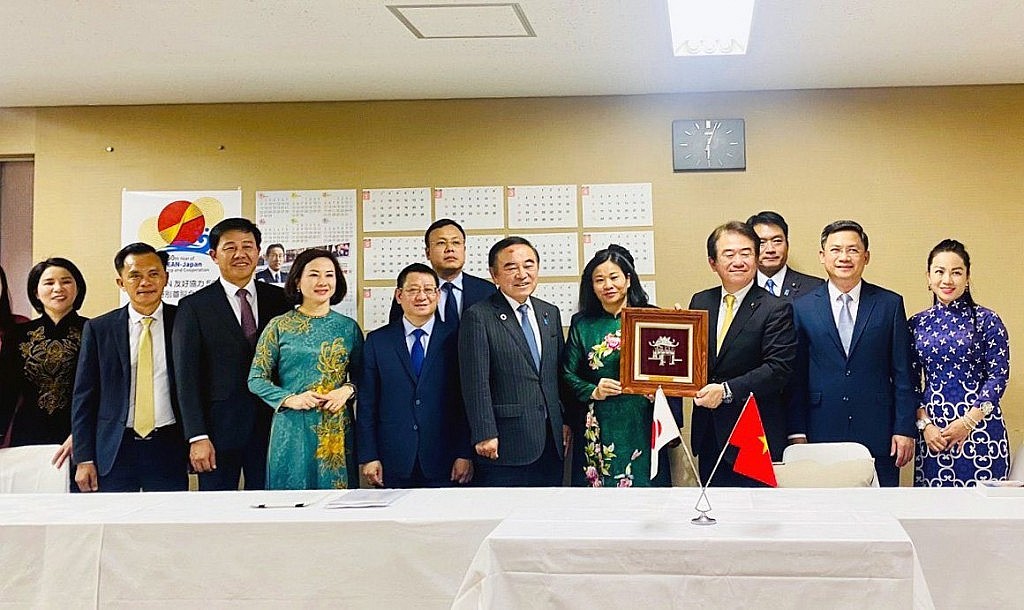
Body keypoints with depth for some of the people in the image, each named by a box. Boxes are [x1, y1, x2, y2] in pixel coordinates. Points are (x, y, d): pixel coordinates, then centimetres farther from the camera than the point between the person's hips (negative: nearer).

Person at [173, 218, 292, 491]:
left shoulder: (279, 300, 7)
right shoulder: (194, 307, 0)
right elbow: (187, 377, -4)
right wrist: (197, 437, -11)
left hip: (271, 425, 2)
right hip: (219, 427, -2)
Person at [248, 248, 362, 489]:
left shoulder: (349, 327, 7)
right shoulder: (279, 326, 2)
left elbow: (360, 376, 13)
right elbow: (256, 380, 2)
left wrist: (347, 390, -8)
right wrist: (290, 399, -12)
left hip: (337, 430, 2)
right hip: (292, 428, -1)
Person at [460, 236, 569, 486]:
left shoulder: (550, 313, 14)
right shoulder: (478, 317, -6)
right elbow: (475, 382, -11)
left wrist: (567, 421, 11)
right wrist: (485, 435, -15)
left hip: (551, 443, 6)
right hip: (506, 445, -6)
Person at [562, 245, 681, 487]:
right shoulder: (582, 324, 7)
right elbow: (568, 374, 7)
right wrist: (593, 392, -8)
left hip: (641, 425, -1)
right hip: (599, 427, 1)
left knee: (642, 482, 3)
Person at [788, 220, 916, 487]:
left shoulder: (890, 304, 5)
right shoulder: (802, 308, 5)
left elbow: (902, 374, 4)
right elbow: (796, 377, 5)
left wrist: (905, 429, -2)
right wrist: (797, 433, 0)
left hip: (877, 434, 0)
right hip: (821, 434, 0)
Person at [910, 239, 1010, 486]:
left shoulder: (986, 320, -1)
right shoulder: (917, 324, 8)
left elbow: (998, 377, -3)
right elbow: (912, 382, 9)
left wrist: (968, 422, -11)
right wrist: (925, 424, -4)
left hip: (979, 426, -2)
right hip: (931, 430, 3)